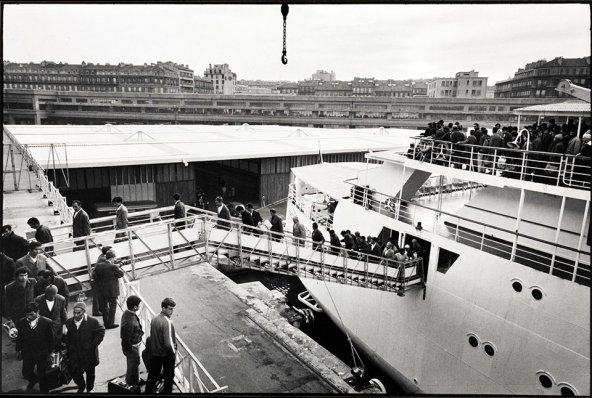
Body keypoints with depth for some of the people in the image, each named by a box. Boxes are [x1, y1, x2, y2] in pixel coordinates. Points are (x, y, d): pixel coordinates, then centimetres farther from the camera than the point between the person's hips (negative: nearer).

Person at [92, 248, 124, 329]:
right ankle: (110, 323, 15)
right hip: (112, 290, -6)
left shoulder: (98, 265, -6)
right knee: (112, 306, 10)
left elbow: (94, 276, 1)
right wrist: (117, 267, -1)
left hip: (102, 290, 6)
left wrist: (98, 285, 13)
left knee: (103, 306, 20)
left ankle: (106, 322, 33)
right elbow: (121, 274, -13)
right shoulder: (113, 267, -23)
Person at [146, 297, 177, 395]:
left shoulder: (154, 319, -4)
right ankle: (166, 391, 29)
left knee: (153, 376, 22)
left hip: (154, 353, 6)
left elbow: (152, 336, 6)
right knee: (168, 377, 16)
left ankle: (149, 391, 36)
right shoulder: (167, 322, -28)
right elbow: (168, 343, -29)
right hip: (166, 354, -6)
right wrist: (174, 352, -13)